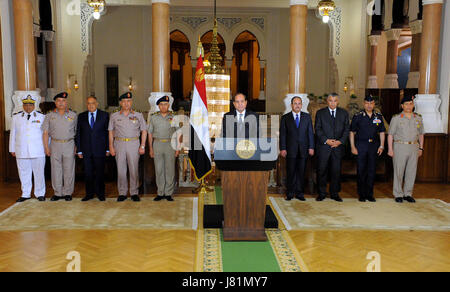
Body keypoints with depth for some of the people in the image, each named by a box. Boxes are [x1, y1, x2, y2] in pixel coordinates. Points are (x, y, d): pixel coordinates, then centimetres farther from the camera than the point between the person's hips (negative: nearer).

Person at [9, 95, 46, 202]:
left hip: (38, 151, -2)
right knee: (24, 173, 5)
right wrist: (12, 149, 11)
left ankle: (40, 194, 12)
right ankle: (25, 194, 16)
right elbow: (13, 134, 14)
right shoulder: (16, 118, 13)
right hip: (21, 151, 2)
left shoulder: (42, 117, 7)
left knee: (39, 173, 1)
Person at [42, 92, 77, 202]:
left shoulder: (73, 115, 5)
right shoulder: (50, 116, 8)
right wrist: (46, 147, -1)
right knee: (56, 169, 3)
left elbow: (77, 132, 5)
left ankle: (68, 193, 10)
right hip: (55, 145, 1)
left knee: (69, 169, 1)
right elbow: (45, 133, 7)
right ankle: (58, 193, 12)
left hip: (69, 144, -1)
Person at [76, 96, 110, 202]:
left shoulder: (104, 115, 3)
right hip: (86, 150, 2)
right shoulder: (81, 116, 9)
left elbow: (108, 132, 2)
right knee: (88, 173, 5)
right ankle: (89, 194, 16)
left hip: (100, 149, -2)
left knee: (100, 173, 4)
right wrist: (79, 150, 3)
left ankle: (100, 193, 17)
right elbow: (78, 134, 9)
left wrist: (108, 149, -3)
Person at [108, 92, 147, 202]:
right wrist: (111, 146, 3)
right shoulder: (114, 116, 9)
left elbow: (144, 131, 7)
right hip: (119, 144, 1)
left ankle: (134, 193, 9)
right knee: (121, 169, 2)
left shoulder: (138, 115, 6)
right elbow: (111, 132, 11)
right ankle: (122, 193, 11)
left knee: (134, 169, -1)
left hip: (134, 144, -1)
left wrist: (142, 146, -1)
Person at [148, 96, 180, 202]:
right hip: (157, 144, 1)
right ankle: (160, 193, 9)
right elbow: (150, 134, 11)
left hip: (170, 145, -1)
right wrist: (151, 148, 4)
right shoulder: (153, 117, 9)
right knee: (159, 169, 2)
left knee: (170, 169, -1)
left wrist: (178, 148, -1)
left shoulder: (173, 117, 6)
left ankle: (169, 193, 7)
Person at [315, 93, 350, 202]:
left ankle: (335, 193, 15)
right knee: (322, 170, 0)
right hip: (324, 146, -1)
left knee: (336, 171, 4)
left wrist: (340, 141, -9)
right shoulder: (320, 113, 6)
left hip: (338, 146, 1)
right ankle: (322, 193, 11)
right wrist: (326, 140, -13)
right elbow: (318, 129, -1)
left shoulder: (344, 113, 11)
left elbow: (347, 129, 6)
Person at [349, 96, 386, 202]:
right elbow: (352, 132, 1)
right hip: (361, 145, -2)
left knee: (372, 170, 5)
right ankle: (362, 194, 10)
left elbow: (382, 132, 13)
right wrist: (353, 147, -6)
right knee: (361, 170, 0)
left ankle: (370, 194, 15)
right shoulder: (358, 116, 0)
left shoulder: (379, 116, 9)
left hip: (374, 145, 3)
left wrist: (381, 146, 3)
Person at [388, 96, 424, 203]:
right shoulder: (396, 118, 0)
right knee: (398, 171, -1)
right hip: (400, 147, -3)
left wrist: (421, 148, 13)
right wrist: (390, 149, -7)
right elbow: (390, 134, -1)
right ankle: (398, 194, 8)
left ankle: (408, 194, 17)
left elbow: (420, 134, 18)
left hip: (414, 147, 4)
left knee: (412, 171, 6)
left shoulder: (418, 118, 10)